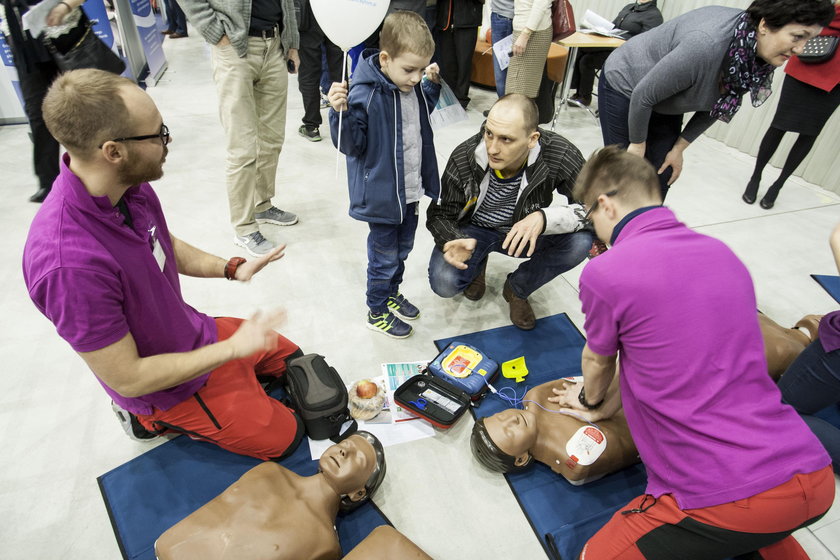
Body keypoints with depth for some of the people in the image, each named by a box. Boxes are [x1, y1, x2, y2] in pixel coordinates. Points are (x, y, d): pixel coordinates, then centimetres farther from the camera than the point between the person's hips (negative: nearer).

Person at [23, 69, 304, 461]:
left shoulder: (129, 185, -14)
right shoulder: (68, 264, -38)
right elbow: (127, 379, -28)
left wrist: (232, 268, -9)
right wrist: (233, 347, -25)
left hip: (195, 332, 7)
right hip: (165, 384, -7)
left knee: (292, 360, 23)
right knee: (283, 435, 4)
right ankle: (157, 419, 13)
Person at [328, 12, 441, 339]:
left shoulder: (413, 87, 1)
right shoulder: (365, 95, -23)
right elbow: (351, 144, -21)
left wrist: (433, 83, 13)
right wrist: (341, 113, -37)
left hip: (411, 190, 8)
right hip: (382, 195, -8)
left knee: (403, 248, 23)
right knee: (385, 255, 7)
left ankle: (392, 294, 45)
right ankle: (377, 311, 28)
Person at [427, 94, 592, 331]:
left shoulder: (559, 154, -28)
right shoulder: (464, 158, -26)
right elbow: (440, 214, -13)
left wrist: (544, 218, -43)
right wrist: (451, 242, -37)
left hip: (522, 231, 1)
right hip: (473, 229, -1)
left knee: (581, 242, -25)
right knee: (443, 283, -26)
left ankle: (517, 289, 4)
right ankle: (477, 264, 14)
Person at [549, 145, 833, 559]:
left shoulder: (604, 272, -14)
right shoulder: (722, 252, 7)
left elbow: (597, 361, 5)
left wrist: (590, 400, 28)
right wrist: (608, 406, 26)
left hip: (727, 499, -7)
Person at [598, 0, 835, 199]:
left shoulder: (759, 56, -14)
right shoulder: (707, 45, -38)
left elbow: (716, 105, 1)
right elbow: (642, 95, -28)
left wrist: (679, 148, 0)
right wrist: (638, 144, -15)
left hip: (665, 105, 7)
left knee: (660, 181, 2)